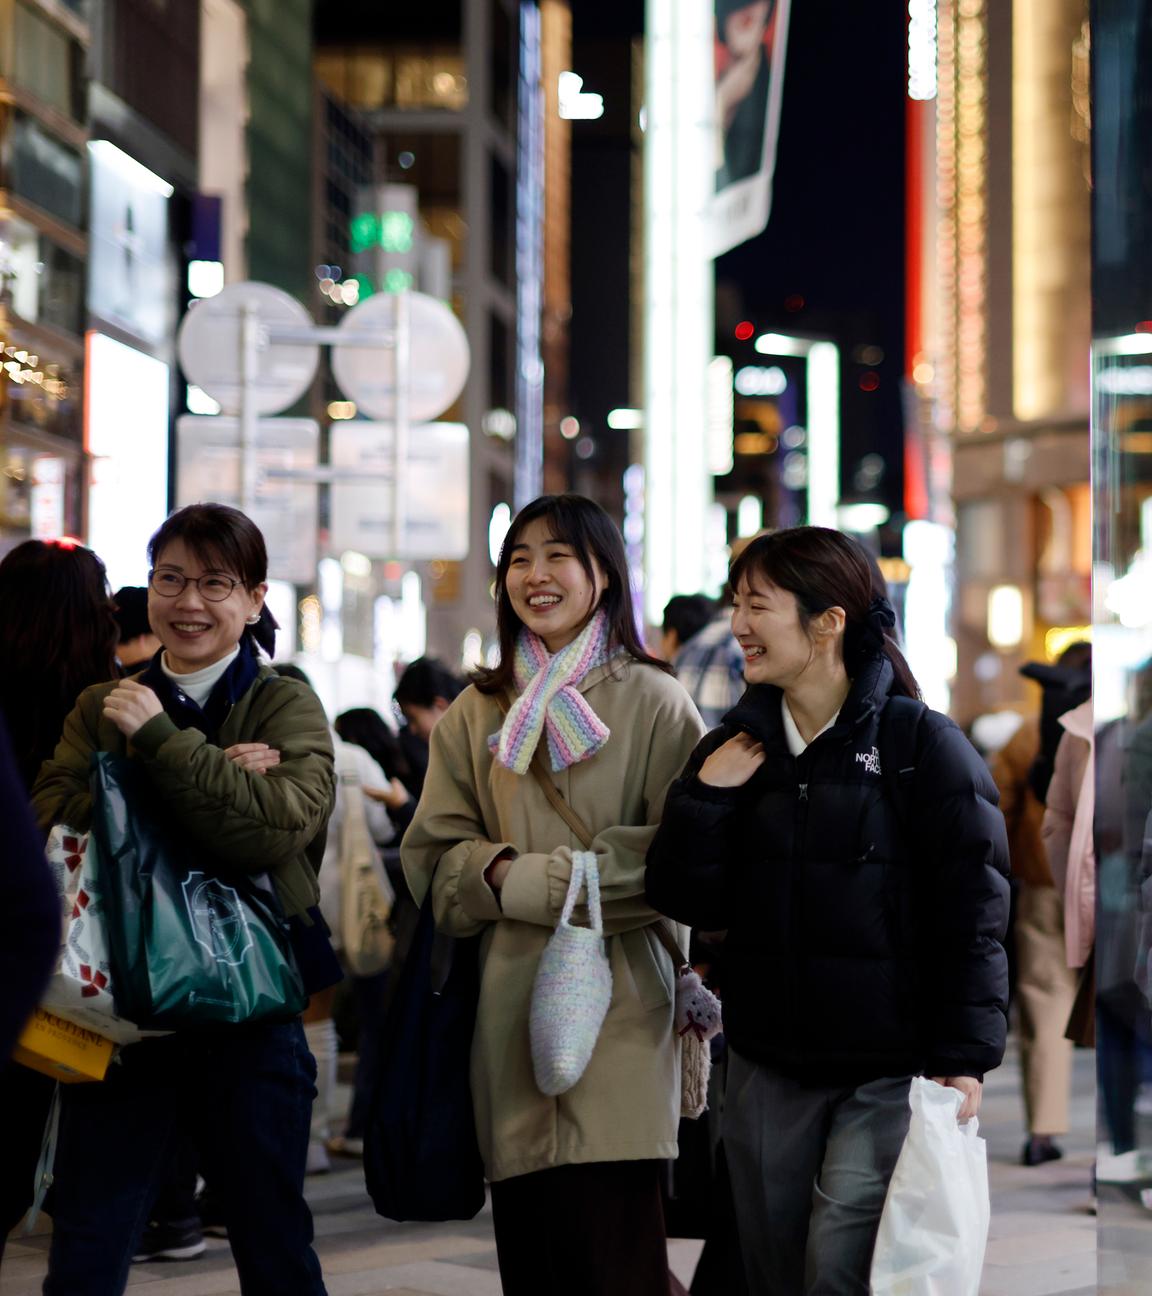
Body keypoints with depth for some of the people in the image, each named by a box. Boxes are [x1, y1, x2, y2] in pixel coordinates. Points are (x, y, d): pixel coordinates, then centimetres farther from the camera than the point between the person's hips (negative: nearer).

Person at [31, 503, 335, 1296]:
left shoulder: (287, 708, 1)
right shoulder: (102, 708, 10)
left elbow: (277, 827, -19)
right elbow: (49, 821, -9)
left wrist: (159, 739, -16)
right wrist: (219, 780, -16)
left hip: (249, 1011, -2)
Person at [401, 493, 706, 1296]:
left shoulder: (654, 703, 1)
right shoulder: (477, 714, 15)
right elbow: (433, 859, 12)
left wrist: (531, 882, -9)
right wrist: (495, 871, -10)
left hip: (618, 1004, -4)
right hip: (510, 1010, 4)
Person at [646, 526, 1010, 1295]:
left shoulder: (922, 745, -11)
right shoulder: (737, 747, 6)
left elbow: (972, 913, -10)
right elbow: (689, 903, 3)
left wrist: (963, 1058, -15)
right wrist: (703, 796, -11)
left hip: (888, 1076, -5)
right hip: (767, 1070, 6)